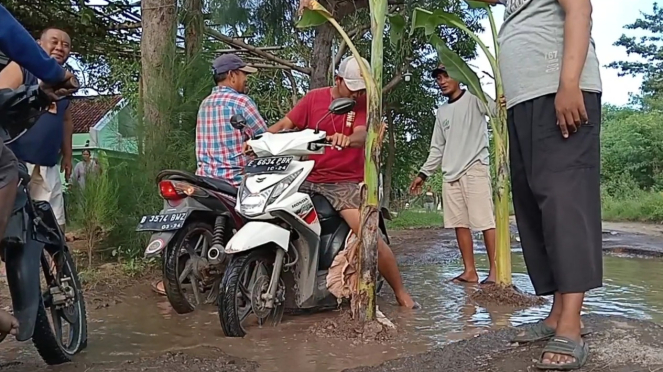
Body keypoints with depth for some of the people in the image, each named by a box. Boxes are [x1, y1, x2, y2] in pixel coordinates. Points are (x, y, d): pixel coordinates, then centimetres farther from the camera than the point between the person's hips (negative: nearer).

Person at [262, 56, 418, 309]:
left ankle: (401, 293, 0)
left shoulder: (364, 104, 1)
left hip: (346, 181, -3)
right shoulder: (313, 98, 7)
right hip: (309, 177, 3)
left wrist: (348, 139, -43)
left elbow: (362, 135, -18)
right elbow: (285, 124, 2)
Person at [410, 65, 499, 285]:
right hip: (450, 174, 6)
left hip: (475, 169, -6)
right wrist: (423, 174, 19)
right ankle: (469, 271, 8)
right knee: (459, 223, 3)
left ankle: (495, 271, -5)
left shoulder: (474, 99, 4)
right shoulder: (441, 112, 22)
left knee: (485, 221, -8)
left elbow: (499, 109, -15)